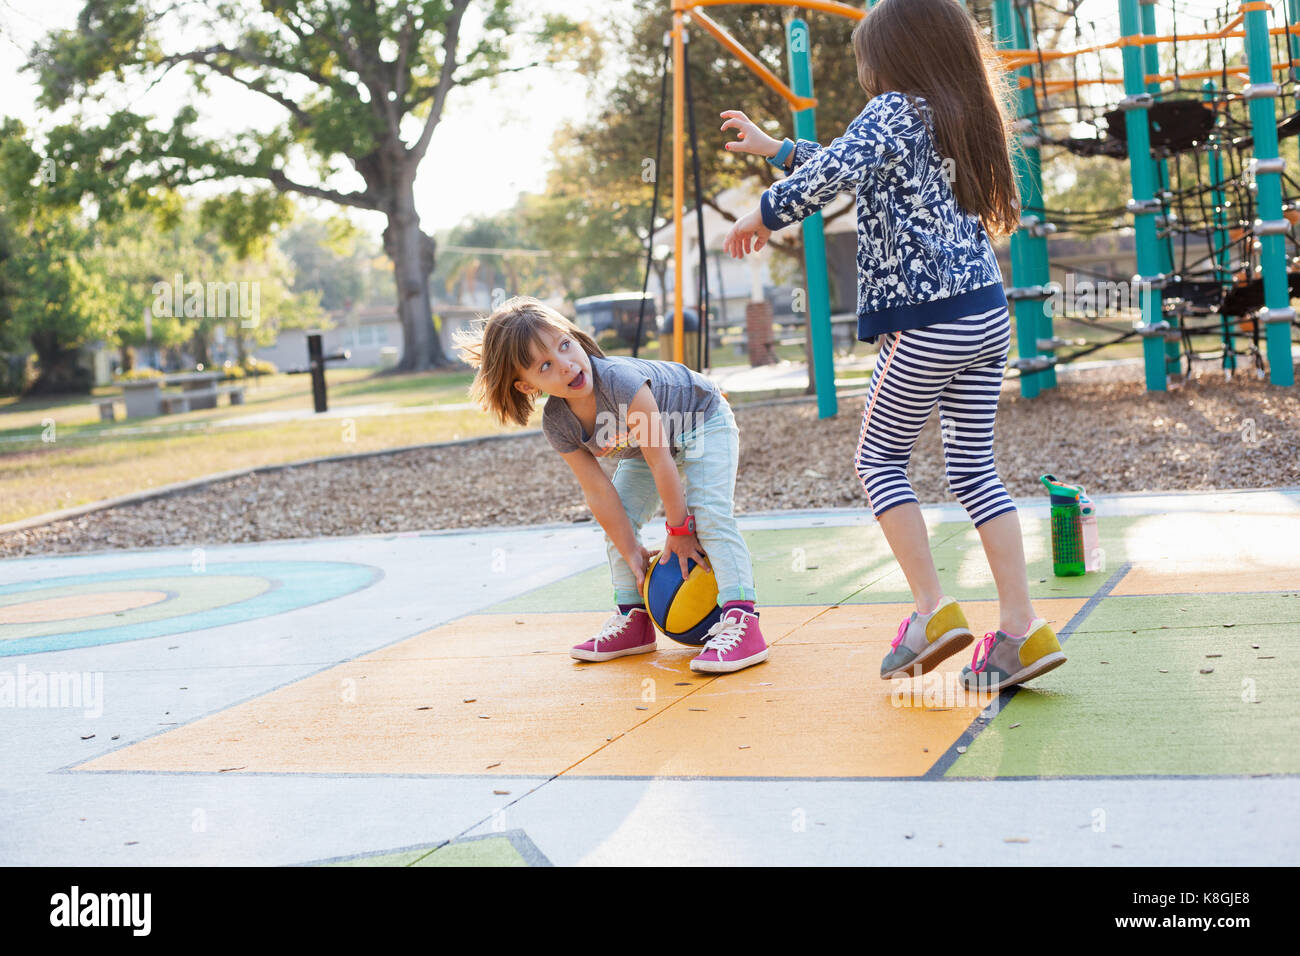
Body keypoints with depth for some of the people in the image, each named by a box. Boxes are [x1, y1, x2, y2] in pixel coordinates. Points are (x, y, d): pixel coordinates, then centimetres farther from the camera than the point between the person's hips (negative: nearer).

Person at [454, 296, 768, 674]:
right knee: (619, 521, 0)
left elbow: (660, 461, -34)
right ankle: (634, 620, 12)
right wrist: (632, 554, -15)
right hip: (644, 447, 7)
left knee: (710, 514, -23)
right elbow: (599, 493, -16)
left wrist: (679, 529, -26)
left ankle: (741, 623, -30)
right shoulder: (556, 424, -23)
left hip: (703, 422, -7)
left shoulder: (620, 380, -42)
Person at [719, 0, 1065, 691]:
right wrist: (772, 147, 38)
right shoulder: (956, 119, 19)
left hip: (927, 323, -8)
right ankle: (1020, 629, 4)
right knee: (973, 466, 10)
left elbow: (837, 173, -27)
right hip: (988, 313, 8)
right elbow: (863, 167, 32)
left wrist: (764, 214, -12)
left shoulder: (893, 111, -7)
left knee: (879, 459, 8)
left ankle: (932, 611, 0)